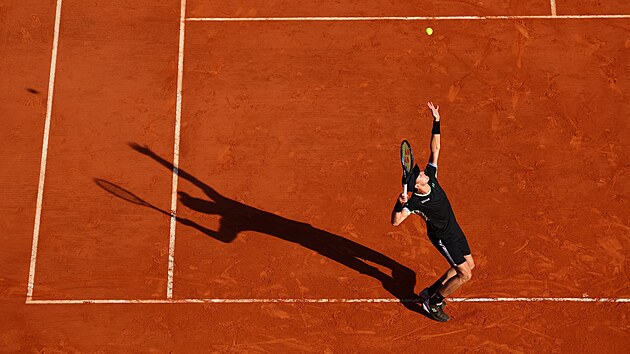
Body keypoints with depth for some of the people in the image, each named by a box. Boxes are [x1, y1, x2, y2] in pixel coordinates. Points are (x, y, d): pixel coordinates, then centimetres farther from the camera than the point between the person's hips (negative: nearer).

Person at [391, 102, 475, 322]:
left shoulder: (431, 177, -13)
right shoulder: (415, 202, -30)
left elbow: (435, 149, -9)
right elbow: (395, 221, -39)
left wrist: (436, 122, -15)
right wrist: (400, 204, -56)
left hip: (454, 229, 8)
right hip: (443, 238, -8)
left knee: (469, 265, 19)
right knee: (465, 275, -8)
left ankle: (431, 291, 30)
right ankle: (433, 303, 10)